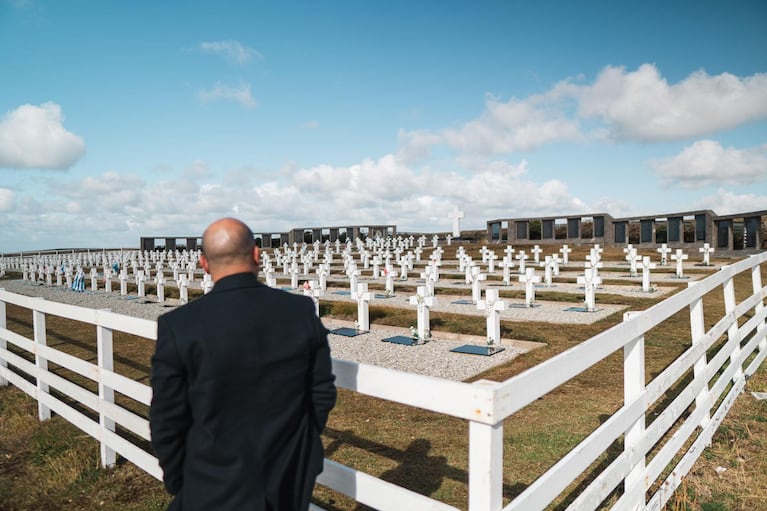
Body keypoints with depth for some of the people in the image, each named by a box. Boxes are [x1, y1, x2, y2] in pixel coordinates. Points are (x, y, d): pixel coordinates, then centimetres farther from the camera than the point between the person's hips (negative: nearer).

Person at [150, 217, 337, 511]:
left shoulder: (178, 325, -18)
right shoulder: (302, 311, -12)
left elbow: (167, 421, -11)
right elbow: (322, 394, -4)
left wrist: (178, 484, 7)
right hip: (291, 480, 3)